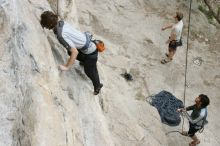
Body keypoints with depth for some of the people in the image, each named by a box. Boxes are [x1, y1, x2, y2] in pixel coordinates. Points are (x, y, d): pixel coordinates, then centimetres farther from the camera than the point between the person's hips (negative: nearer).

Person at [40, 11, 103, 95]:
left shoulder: (61, 36, -34)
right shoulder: (61, 23, -11)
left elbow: (75, 52, -34)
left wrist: (67, 67, -26)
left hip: (90, 51, -8)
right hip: (86, 39, 8)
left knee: (89, 71, 15)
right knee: (70, 52, 31)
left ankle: (97, 86, 44)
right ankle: (85, 62, 59)